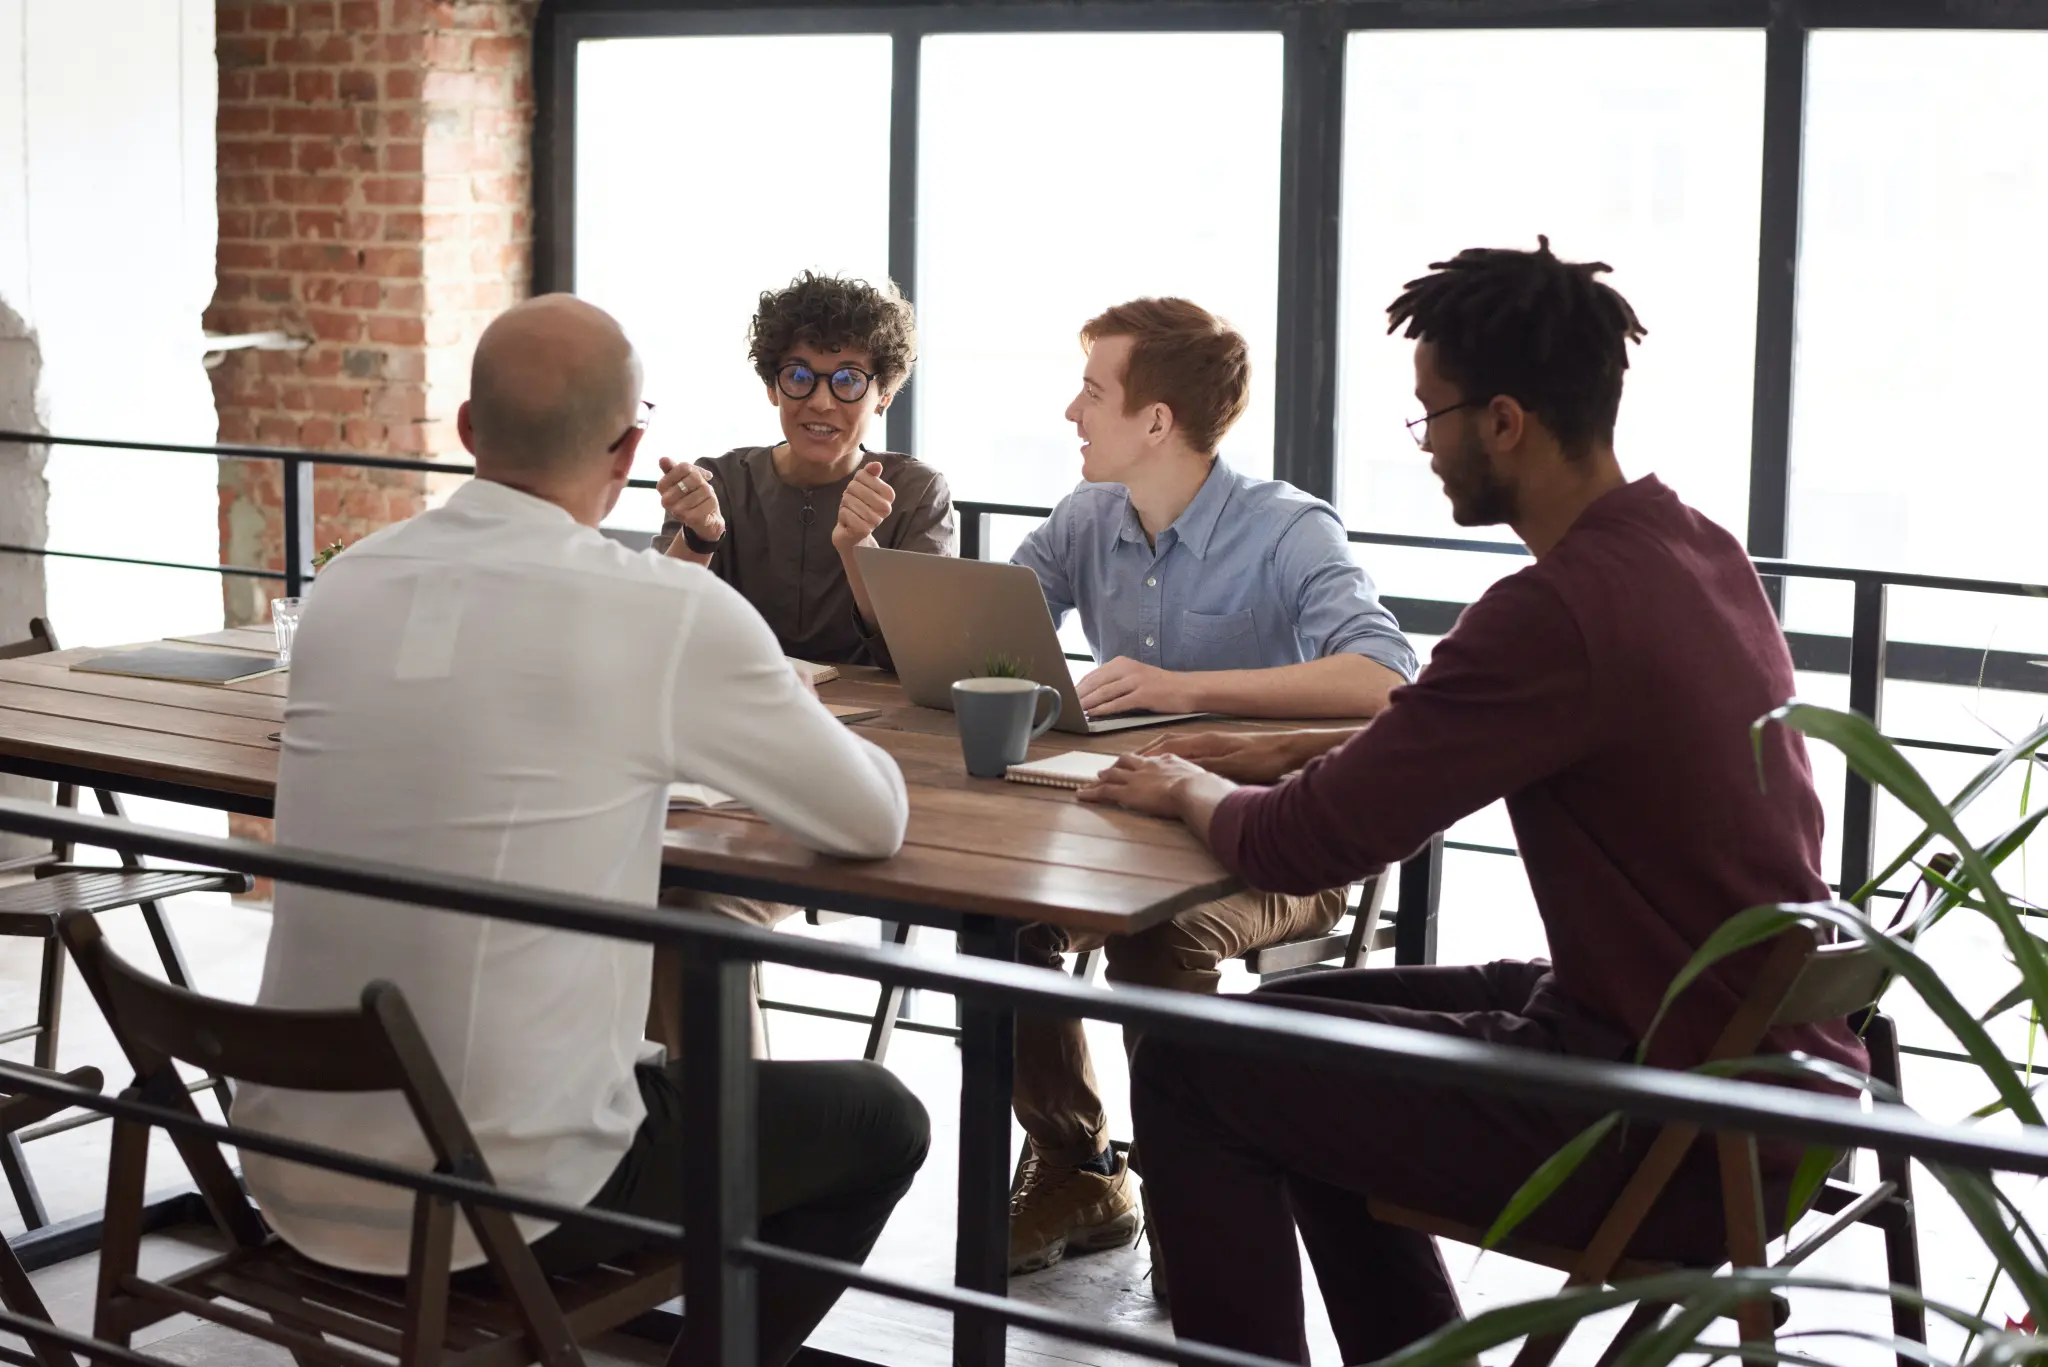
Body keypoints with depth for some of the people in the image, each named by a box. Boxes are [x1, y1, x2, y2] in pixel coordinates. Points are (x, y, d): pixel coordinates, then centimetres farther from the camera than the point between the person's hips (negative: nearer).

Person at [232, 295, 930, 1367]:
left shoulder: (345, 586, 2)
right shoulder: (676, 613, -14)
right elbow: (875, 818, 0)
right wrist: (721, 741, 19)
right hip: (497, 1200, -6)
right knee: (877, 1124, 17)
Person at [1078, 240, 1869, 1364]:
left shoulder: (1558, 611, -25)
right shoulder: (1695, 549, 4)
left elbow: (1297, 848, -19)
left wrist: (1192, 792, 1)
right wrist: (1291, 751, 13)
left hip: (1674, 1141, -9)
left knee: (1186, 1070, -1)